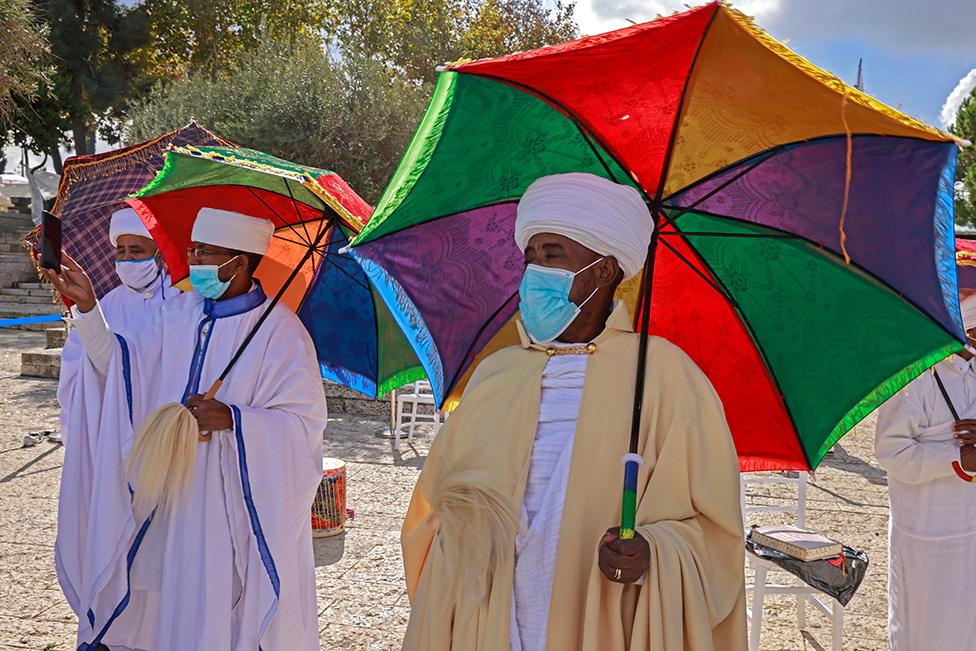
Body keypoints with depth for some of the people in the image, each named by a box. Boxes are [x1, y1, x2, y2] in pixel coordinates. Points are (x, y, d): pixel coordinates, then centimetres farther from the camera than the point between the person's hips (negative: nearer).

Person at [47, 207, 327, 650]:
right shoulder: (180, 312, 7)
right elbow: (122, 368, 7)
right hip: (174, 498, 6)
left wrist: (233, 418, -26)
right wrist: (88, 309, -2)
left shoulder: (279, 331, -12)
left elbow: (305, 421, -14)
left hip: (237, 505, -6)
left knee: (222, 613, 2)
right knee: (174, 606, 14)